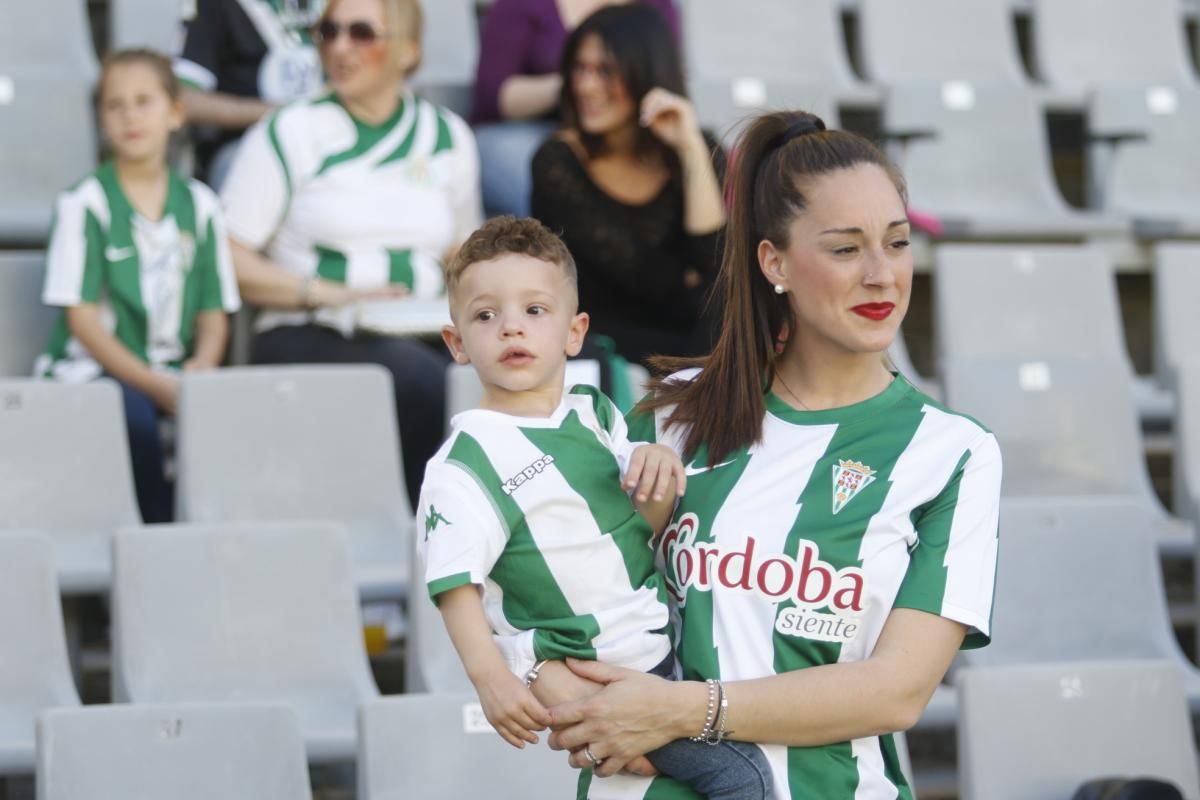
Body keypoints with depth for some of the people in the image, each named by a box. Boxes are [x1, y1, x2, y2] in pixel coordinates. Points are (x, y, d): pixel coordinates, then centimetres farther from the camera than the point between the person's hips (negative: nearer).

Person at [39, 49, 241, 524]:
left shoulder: (199, 205, 11)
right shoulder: (85, 204, -1)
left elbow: (214, 316, 11)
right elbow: (82, 318, -6)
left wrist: (200, 369, -11)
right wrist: (155, 386, -15)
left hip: (175, 372, 3)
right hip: (94, 371, -3)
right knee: (134, 415, -35)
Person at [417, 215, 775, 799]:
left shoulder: (594, 414, 6)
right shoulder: (468, 461, -14)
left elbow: (646, 526, 12)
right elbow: (454, 581, -17)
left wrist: (660, 474, -9)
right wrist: (490, 677, -27)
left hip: (658, 642, 7)